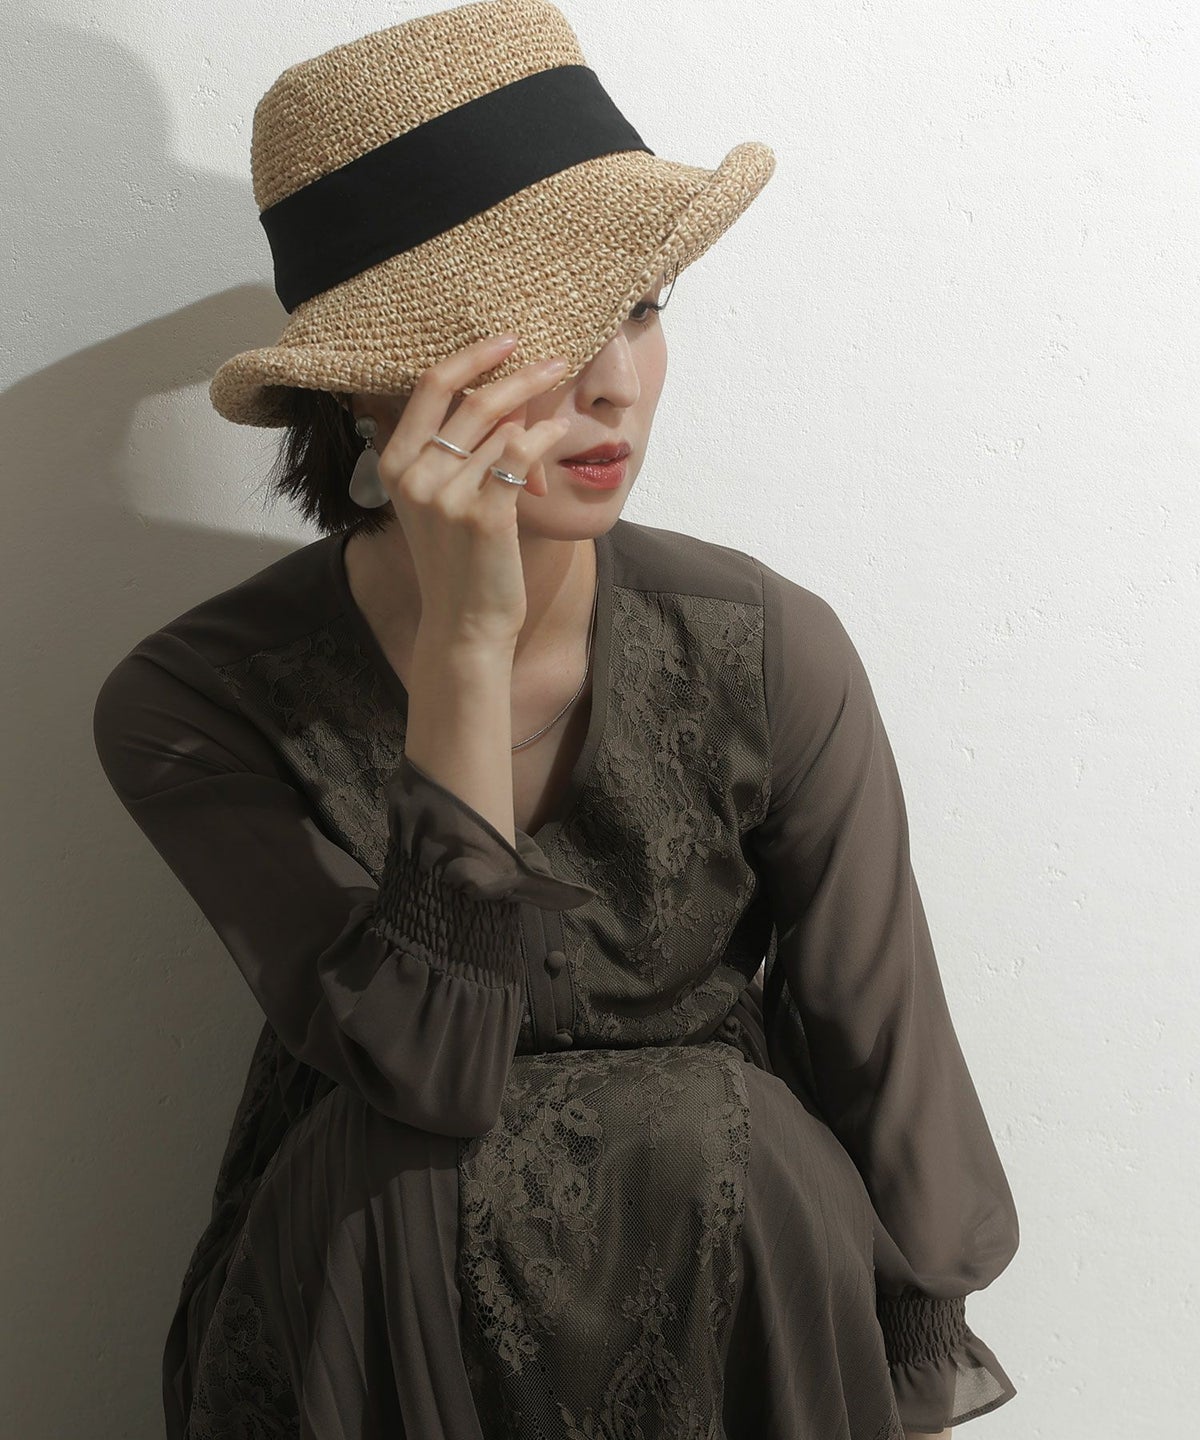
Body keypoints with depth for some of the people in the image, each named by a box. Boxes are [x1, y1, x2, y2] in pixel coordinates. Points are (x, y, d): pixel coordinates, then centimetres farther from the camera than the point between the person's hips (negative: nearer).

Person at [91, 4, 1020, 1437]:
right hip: (361, 1305, 0)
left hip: (734, 1273, 1)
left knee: (721, 1136, -31)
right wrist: (468, 645, -32)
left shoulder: (765, 652, -14)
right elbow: (429, 1074, -26)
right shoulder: (191, 707, -16)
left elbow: (890, 1072, -5)